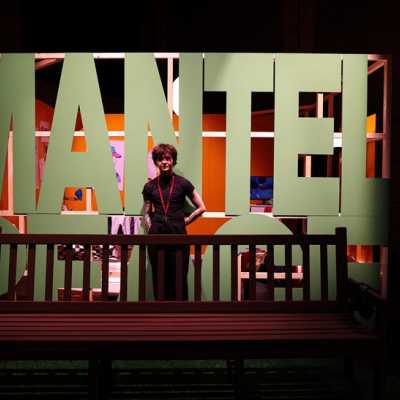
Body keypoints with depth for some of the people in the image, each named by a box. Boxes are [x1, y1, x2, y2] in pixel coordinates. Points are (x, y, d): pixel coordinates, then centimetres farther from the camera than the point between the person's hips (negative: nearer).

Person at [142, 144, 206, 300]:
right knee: (158, 278, 6)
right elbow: (146, 213, 15)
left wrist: (184, 221, 1)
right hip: (156, 236, 2)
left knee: (179, 278, 1)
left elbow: (201, 207, 5)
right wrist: (150, 231, 4)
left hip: (178, 235, -2)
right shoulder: (150, 186, 7)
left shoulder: (183, 183, 1)